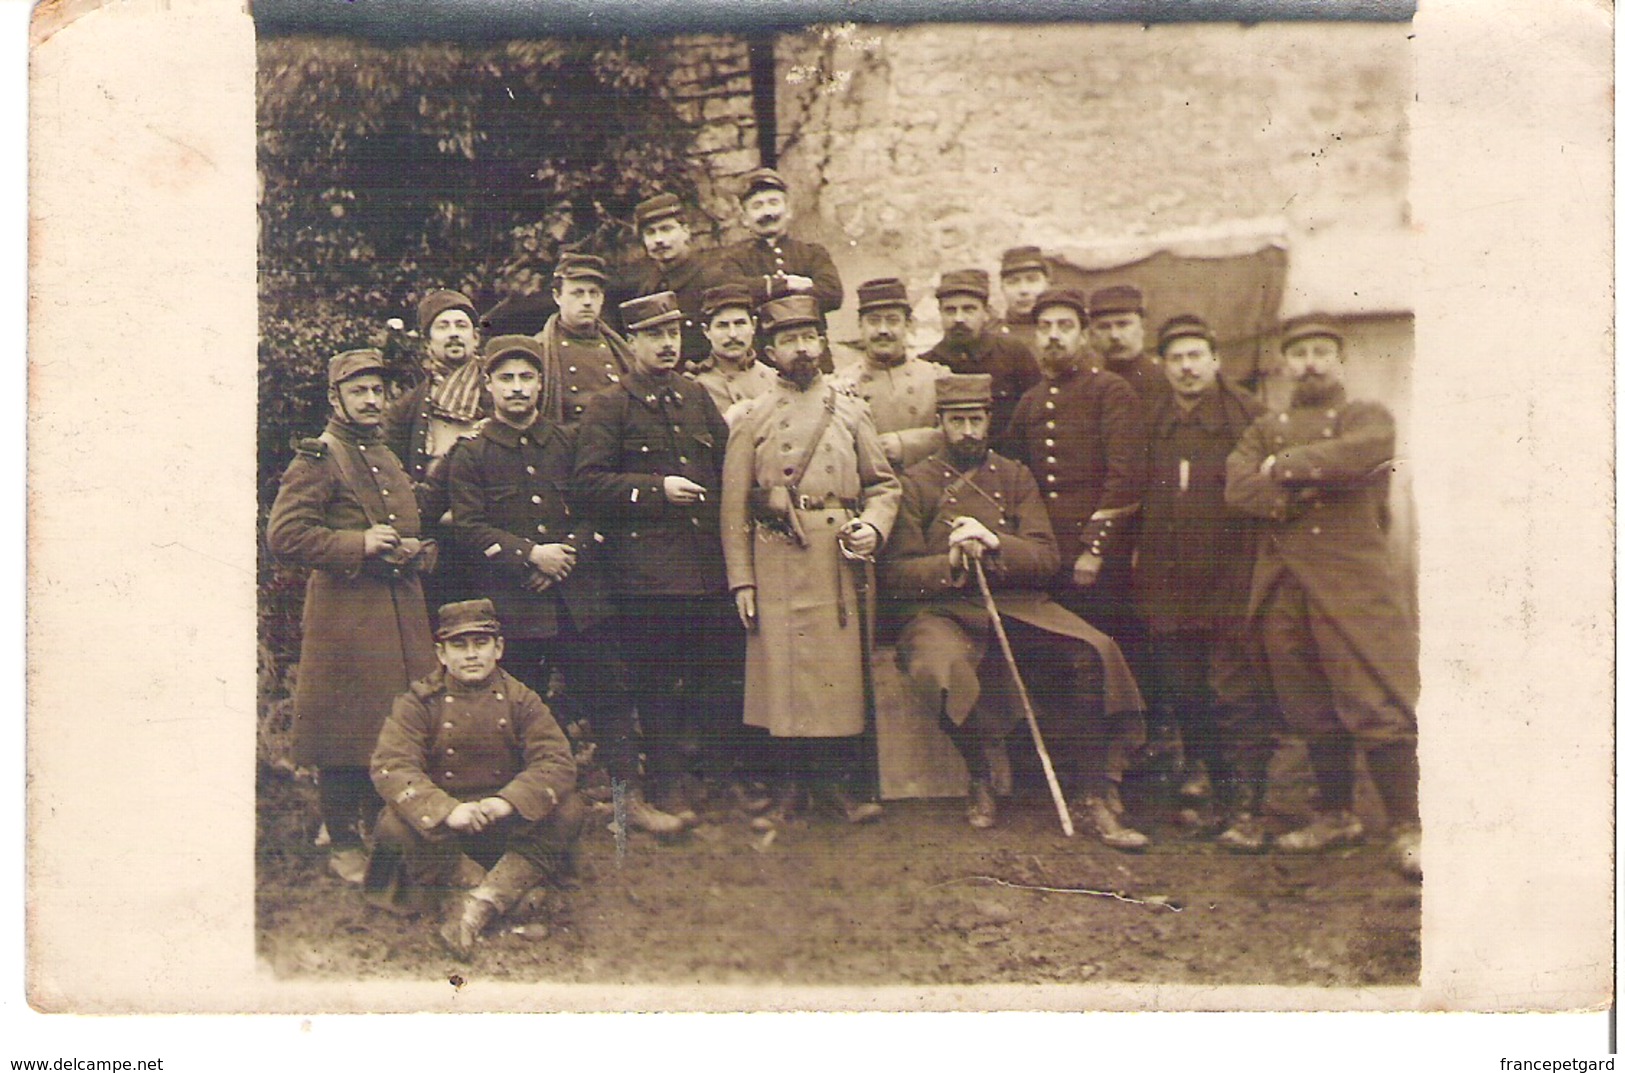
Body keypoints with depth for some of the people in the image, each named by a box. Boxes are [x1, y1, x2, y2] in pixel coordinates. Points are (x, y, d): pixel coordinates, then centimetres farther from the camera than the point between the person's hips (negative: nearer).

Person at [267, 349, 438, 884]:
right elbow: (284, 535, -13)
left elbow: (422, 534, 28)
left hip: (402, 613, 7)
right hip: (345, 614, -7)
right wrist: (359, 544, -18)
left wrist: (416, 553, 5)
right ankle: (343, 842, 10)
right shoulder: (318, 459, -4)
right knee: (344, 734, -2)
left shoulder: (394, 459, 19)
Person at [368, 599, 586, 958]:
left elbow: (557, 761, -10)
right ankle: (448, 898, -6)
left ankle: (482, 903, -25)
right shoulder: (419, 702, -2)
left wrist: (508, 802, -29)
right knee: (395, 824, -33)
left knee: (568, 812, -24)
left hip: (505, 819, 2)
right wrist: (446, 809, -33)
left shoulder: (520, 699, 2)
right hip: (438, 822, -2)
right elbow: (390, 766, -16)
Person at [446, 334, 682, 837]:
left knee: (610, 696, 4)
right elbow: (469, 527, -5)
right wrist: (531, 555, -15)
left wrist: (569, 552, -9)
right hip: (512, 604, -2)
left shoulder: (571, 441, 10)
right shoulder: (471, 456, 4)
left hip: (581, 596, 2)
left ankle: (630, 796, 14)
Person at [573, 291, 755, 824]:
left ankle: (728, 778, 24)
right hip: (647, 570, -5)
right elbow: (588, 482, -8)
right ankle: (672, 787, 16)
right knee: (658, 682, 4)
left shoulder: (696, 396, 16)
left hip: (711, 563, 5)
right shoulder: (608, 406, -1)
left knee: (727, 675, 9)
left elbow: (727, 464, 22)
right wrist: (657, 488, -14)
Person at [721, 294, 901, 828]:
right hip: (775, 560, -1)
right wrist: (741, 579, -3)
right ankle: (789, 785, 13)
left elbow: (884, 483, 13)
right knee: (781, 667, 2)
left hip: (839, 558, 1)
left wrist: (873, 526, -8)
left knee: (842, 666, 2)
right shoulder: (752, 417, 8)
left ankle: (846, 779, 15)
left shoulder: (852, 411, 11)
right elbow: (734, 503, 4)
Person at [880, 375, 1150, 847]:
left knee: (1094, 652, -23)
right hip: (942, 612, -3)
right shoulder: (916, 483, 7)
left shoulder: (1014, 477, 15)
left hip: (1017, 607, 3)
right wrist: (949, 564, -17)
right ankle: (980, 779, -8)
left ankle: (1089, 799, -13)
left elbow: (1047, 559, 6)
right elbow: (895, 573, 1)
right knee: (943, 671, -37)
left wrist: (994, 544, -12)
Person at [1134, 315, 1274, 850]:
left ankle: (1247, 811, 0)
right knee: (1186, 700, 9)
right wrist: (1139, 552, 11)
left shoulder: (1247, 415, -1)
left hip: (1231, 583, -5)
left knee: (1237, 696, -5)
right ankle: (1220, 799, 22)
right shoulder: (1153, 424, 13)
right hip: (1169, 583, 5)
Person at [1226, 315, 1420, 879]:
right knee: (1313, 711, 10)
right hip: (1284, 585, 4)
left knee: (1380, 705, -8)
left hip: (1354, 581, -4)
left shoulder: (1368, 416, 8)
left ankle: (1409, 827, -2)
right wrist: (1310, 484, -11)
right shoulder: (1266, 428, 18)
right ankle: (1336, 815, 23)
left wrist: (1284, 467, -7)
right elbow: (1238, 487, 0)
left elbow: (1361, 454, -17)